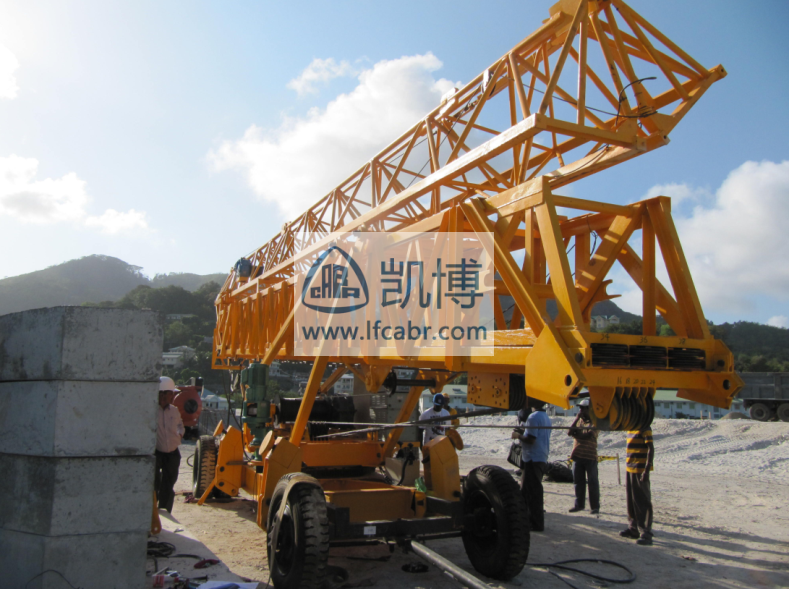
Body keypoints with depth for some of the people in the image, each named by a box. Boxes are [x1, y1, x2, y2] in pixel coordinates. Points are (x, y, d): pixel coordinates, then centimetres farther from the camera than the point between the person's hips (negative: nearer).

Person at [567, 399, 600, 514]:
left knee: (592, 481, -1)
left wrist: (576, 433, -10)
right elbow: (569, 432, 0)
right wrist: (577, 418, -5)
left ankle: (595, 506, 6)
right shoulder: (579, 421, 14)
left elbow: (588, 436, -18)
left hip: (590, 456, -5)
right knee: (578, 481, 10)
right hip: (577, 455, 5)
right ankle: (579, 504, 19)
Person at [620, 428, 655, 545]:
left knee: (642, 501, -5)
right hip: (630, 469, 9)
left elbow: (651, 449, -18)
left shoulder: (644, 427, -14)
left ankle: (646, 533, -1)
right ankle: (634, 528, 24)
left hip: (640, 469, -9)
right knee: (631, 500, 14)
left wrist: (647, 470, -23)